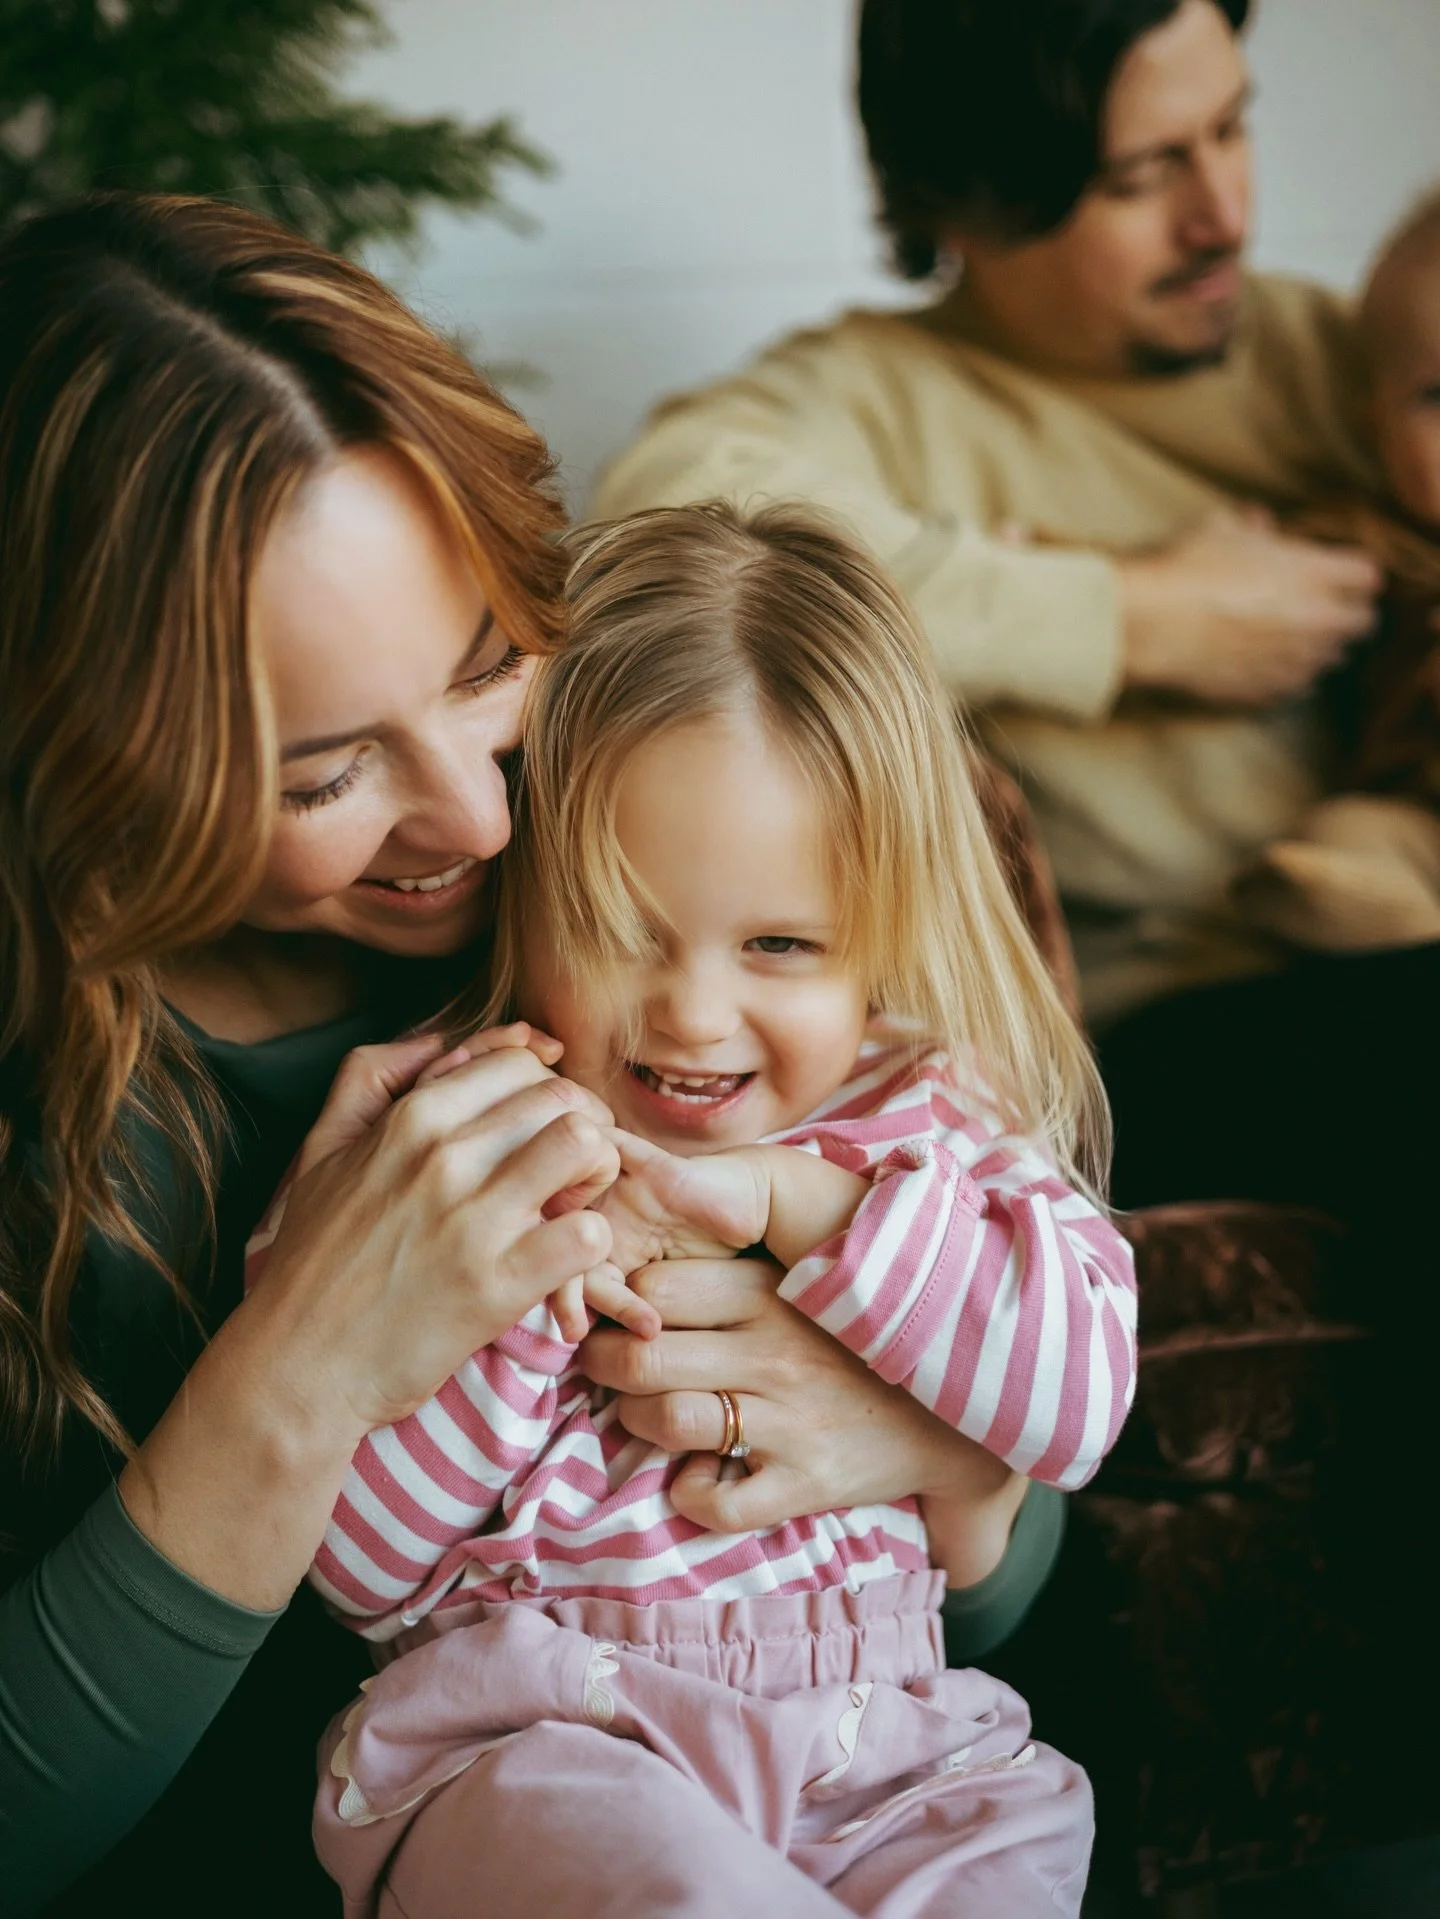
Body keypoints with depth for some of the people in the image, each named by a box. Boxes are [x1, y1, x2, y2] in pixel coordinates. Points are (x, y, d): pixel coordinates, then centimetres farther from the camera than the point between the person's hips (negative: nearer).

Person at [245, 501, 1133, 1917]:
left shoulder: (916, 1124, 8)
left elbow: (1081, 1395, -7)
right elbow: (354, 1570, -1)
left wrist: (794, 1202, -13)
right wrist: (513, 1301, -17)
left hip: (879, 1747, 3)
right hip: (521, 1738, -2)